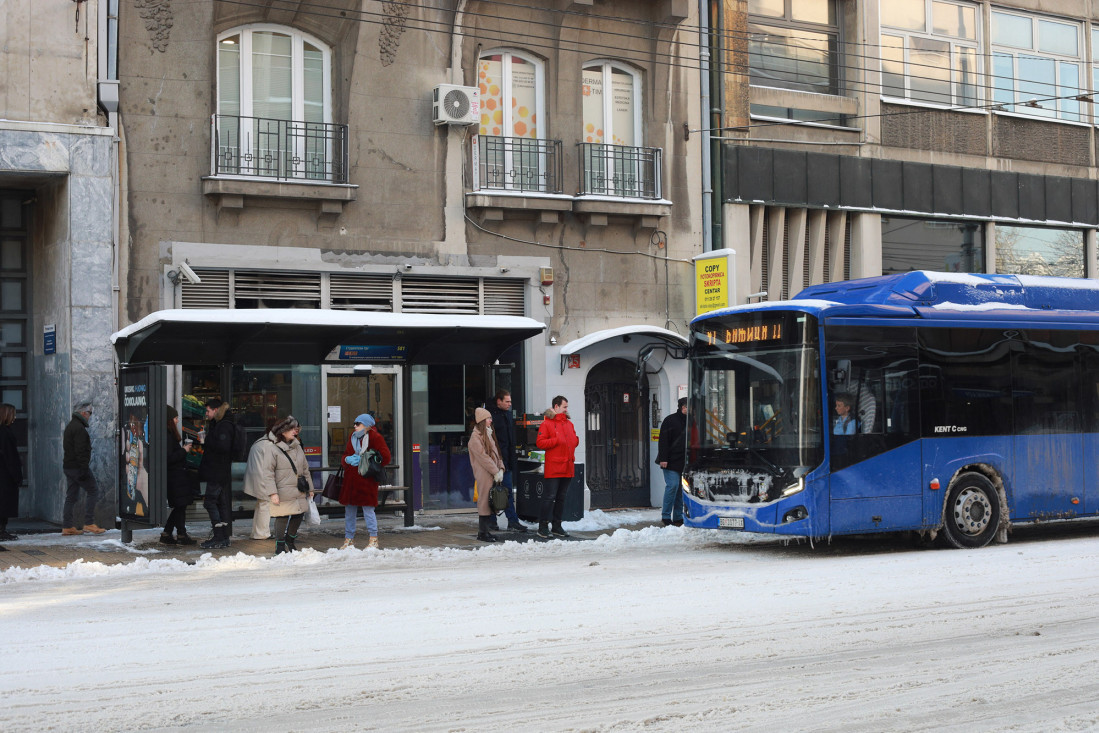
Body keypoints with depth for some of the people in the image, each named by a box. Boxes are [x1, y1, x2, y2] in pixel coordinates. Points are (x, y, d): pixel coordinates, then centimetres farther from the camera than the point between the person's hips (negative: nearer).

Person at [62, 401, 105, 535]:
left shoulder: (70, 426, 20)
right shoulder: (79, 428, -13)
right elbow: (81, 451, -21)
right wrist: (84, 468, -23)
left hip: (68, 467, 10)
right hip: (78, 467, -10)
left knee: (71, 496, 10)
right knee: (93, 490, -7)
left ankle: (67, 527, 10)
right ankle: (89, 523, -11)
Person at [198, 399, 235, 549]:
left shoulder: (224, 426, -14)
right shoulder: (216, 425, 17)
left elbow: (223, 447, -25)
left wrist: (206, 443, -15)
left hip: (218, 473, -10)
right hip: (216, 472, 10)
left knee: (209, 502, -9)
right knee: (222, 503, 10)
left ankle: (219, 537, -8)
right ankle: (224, 538, 14)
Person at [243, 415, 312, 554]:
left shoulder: (296, 446, 13)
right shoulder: (270, 447, -12)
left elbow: (305, 468, 21)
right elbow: (267, 472, -15)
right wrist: (272, 493, -19)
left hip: (299, 491, 7)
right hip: (282, 493, -7)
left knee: (299, 514, 10)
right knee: (282, 517, -3)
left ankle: (290, 538, 36)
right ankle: (280, 546, 12)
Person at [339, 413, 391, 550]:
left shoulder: (375, 437, -5)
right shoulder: (353, 437, 15)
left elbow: (385, 458, -9)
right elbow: (345, 455, 20)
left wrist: (363, 461, -12)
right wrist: (348, 459, -5)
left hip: (366, 480, -6)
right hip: (351, 479, 6)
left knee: (368, 509, -6)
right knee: (349, 509, 9)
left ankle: (374, 539, 2)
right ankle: (349, 539, 19)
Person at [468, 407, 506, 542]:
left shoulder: (489, 434, 19)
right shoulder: (476, 436, -10)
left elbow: (496, 452, 19)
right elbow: (483, 456, -15)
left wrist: (500, 469, 5)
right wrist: (496, 472, -15)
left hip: (493, 474, 8)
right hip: (484, 475, -8)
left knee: (489, 503, 9)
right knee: (485, 502, -6)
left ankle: (484, 531, 14)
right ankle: (483, 533, -2)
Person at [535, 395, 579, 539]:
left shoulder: (569, 423, 17)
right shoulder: (547, 424, -5)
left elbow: (575, 440, 26)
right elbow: (540, 442, -12)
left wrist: (575, 440, 4)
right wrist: (557, 441, -17)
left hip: (568, 467, 7)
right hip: (553, 468, -7)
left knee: (561, 497, 11)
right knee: (550, 497, -8)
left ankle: (557, 526, 19)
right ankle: (543, 526, -2)